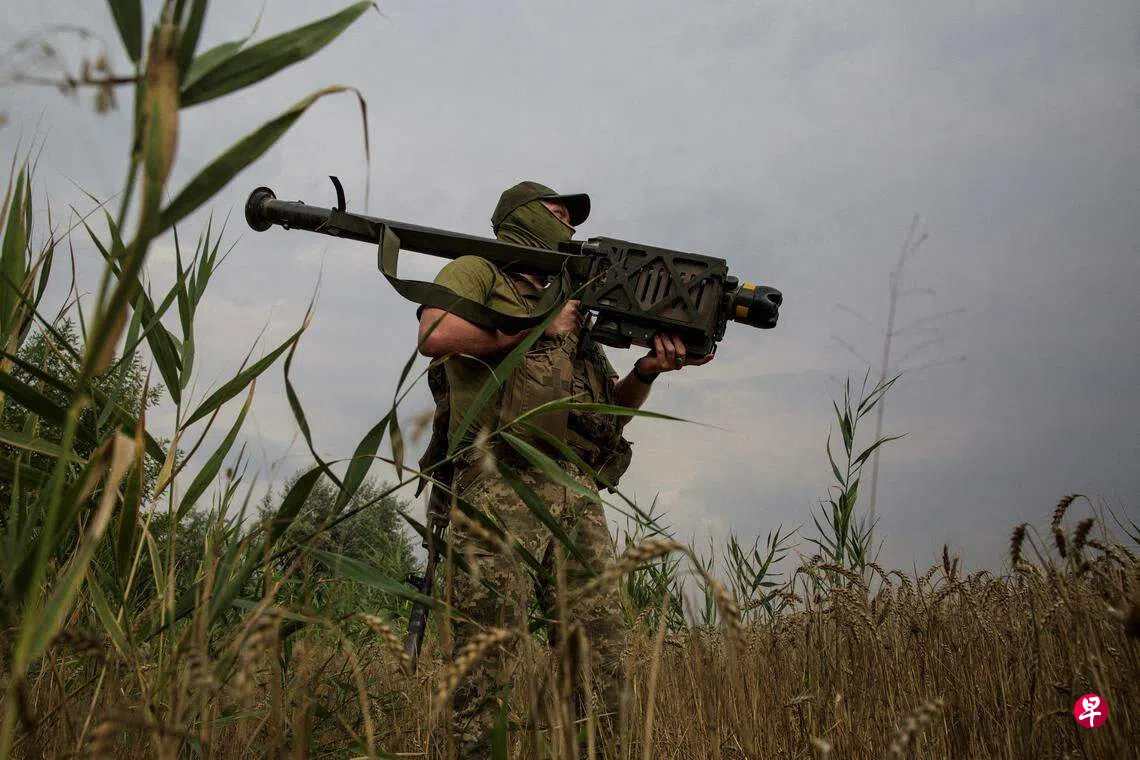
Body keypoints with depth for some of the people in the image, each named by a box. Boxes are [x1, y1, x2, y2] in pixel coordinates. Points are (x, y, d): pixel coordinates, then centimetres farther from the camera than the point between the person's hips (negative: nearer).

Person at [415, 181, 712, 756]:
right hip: (501, 484, -6)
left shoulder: (567, 302, 33)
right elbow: (436, 334, -9)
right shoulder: (476, 271, 14)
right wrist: (539, 327, -2)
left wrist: (648, 369, 8)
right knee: (484, 655, -12)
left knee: (599, 665, -1)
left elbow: (614, 404, 29)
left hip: (577, 493, 7)